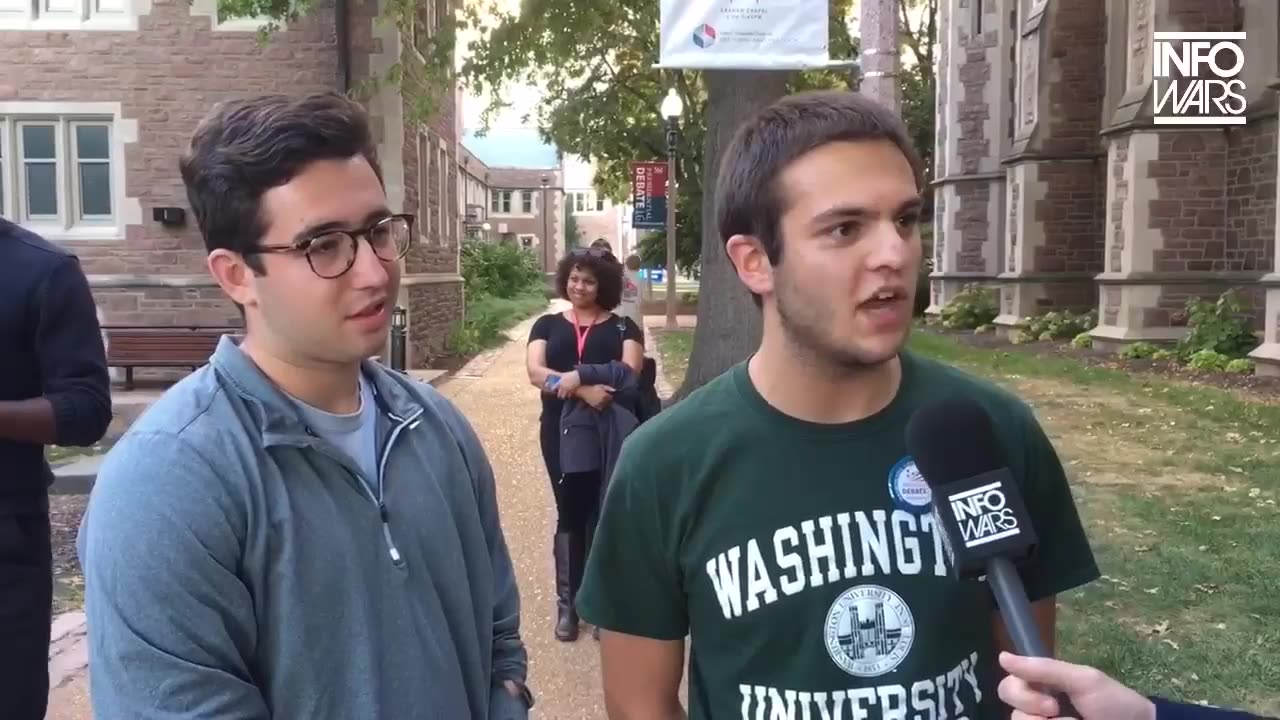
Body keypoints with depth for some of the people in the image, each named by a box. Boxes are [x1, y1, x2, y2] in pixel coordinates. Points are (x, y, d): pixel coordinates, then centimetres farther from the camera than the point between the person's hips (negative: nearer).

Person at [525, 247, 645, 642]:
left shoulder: (623, 327, 5)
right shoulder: (547, 325, 8)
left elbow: (630, 372, -11)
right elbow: (535, 372, -7)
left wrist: (578, 376, -24)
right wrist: (584, 390, -24)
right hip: (561, 430, 1)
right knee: (570, 513, 6)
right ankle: (567, 602, 15)